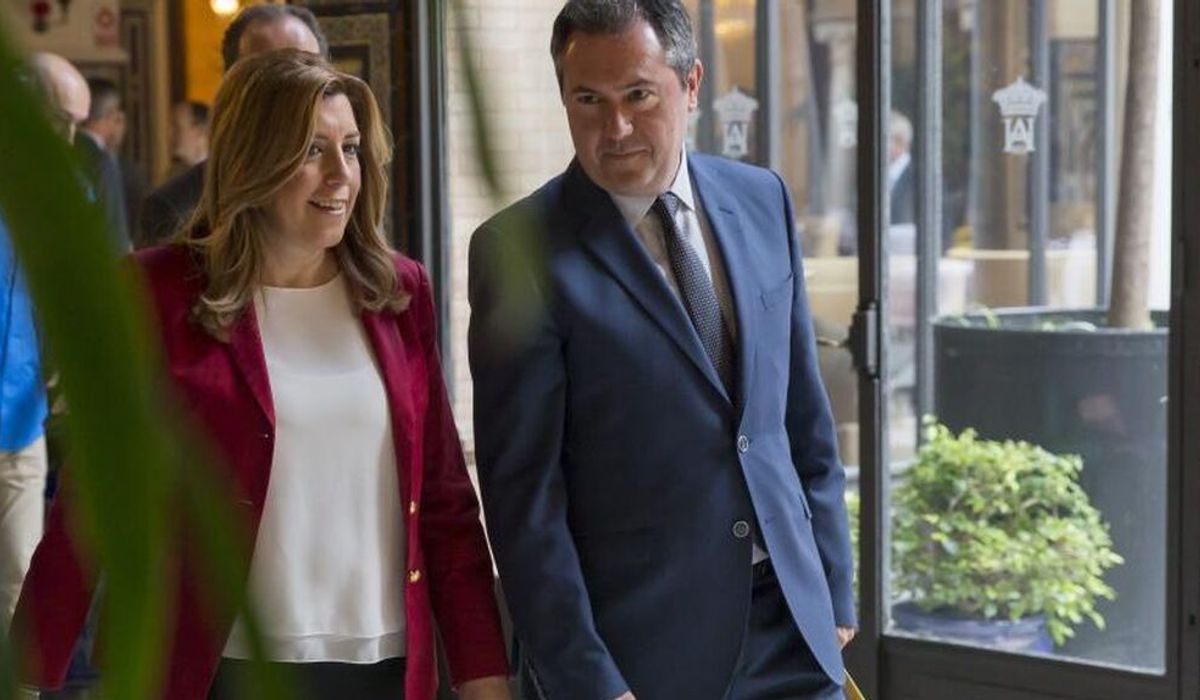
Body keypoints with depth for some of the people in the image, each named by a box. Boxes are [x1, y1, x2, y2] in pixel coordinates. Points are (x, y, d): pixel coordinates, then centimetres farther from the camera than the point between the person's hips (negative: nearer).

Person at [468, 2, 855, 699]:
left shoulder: (763, 199, 5)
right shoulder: (520, 249, -10)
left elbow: (804, 413, 12)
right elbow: (522, 488, -11)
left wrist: (834, 591, 10)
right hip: (639, 641, -4)